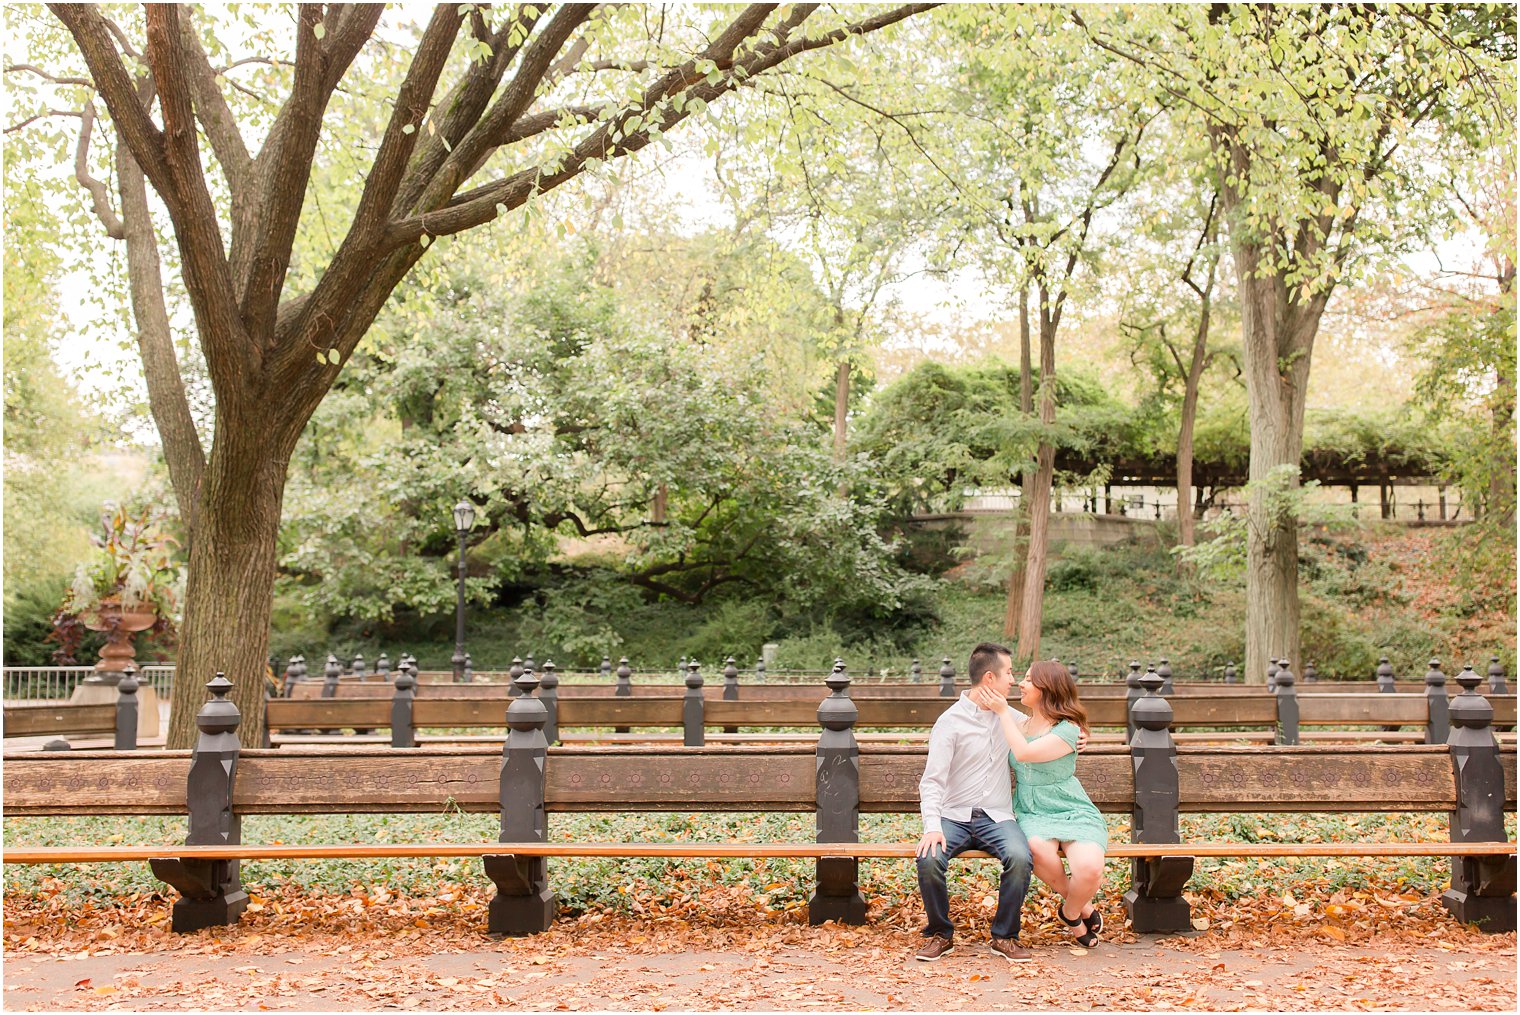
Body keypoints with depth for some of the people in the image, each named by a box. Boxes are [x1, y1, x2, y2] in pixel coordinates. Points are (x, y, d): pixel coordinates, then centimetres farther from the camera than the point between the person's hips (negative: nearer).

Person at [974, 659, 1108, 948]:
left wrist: (1002, 711, -13)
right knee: (1039, 848, -34)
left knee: (1090, 868, -32)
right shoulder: (1018, 723, 10)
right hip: (1031, 814, 3)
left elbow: (1024, 753, -20)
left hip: (1073, 813, -3)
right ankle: (1083, 906, -4)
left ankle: (1071, 912, 5)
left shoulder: (1068, 729, -9)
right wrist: (979, 698, -1)